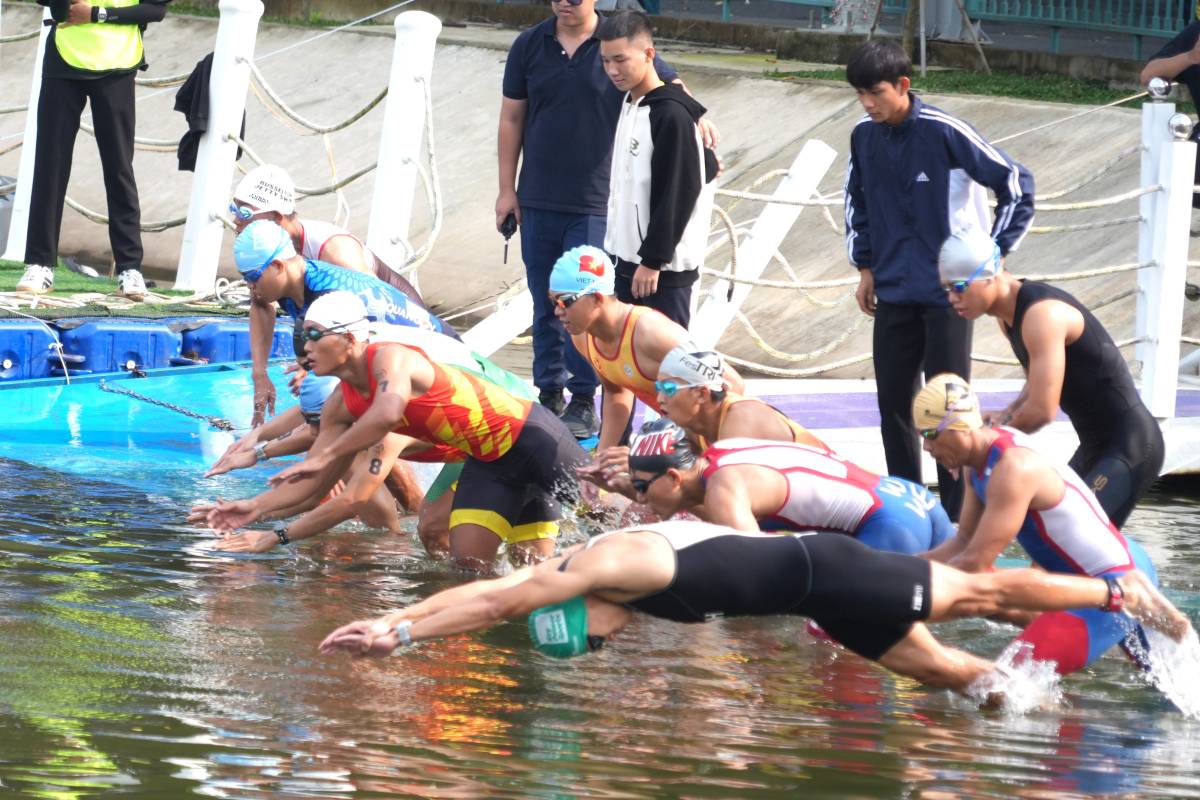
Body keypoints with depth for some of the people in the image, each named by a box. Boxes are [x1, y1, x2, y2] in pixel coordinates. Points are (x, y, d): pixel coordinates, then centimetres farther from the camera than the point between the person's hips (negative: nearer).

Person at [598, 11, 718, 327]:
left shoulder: (671, 115, -17)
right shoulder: (628, 105, 10)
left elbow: (677, 195, -19)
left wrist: (653, 260, -19)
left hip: (663, 267, -9)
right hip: (627, 257, 9)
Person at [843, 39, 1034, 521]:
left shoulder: (944, 133, -15)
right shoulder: (865, 137, 3)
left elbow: (1017, 184, -10)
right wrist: (865, 266, 15)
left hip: (948, 289, -6)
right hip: (893, 291, 6)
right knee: (893, 401, 8)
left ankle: (956, 516, -3)